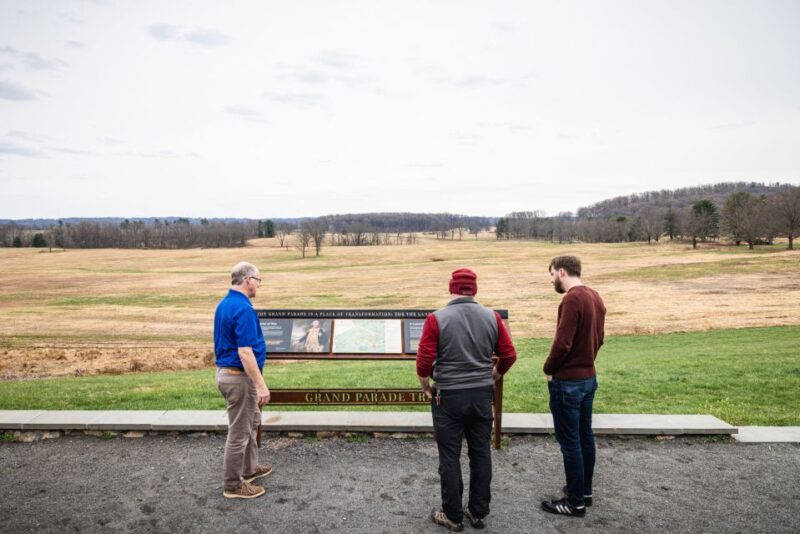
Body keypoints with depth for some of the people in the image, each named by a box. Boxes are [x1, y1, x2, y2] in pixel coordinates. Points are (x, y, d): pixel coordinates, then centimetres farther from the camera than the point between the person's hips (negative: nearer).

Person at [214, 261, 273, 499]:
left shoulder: (224, 304, 8)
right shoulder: (243, 308, -24)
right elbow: (245, 353, -27)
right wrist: (262, 385, -23)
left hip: (227, 372, 10)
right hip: (239, 377, -10)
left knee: (252, 422, 24)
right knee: (239, 432, 4)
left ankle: (250, 469, 38)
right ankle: (233, 485, 18)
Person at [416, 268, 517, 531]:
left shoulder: (437, 318, -11)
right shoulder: (492, 317, -2)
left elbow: (424, 360, -13)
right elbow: (509, 355, 2)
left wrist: (426, 387, 4)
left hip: (448, 396, -3)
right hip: (482, 394, 3)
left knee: (450, 457, 9)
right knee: (481, 453, 15)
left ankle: (453, 516, 20)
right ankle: (479, 512, 27)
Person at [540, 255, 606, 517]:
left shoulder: (572, 299, -21)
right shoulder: (594, 296, 8)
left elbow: (562, 343, -24)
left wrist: (548, 369, -9)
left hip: (568, 381, -9)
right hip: (589, 376, 9)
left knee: (569, 441, 1)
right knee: (585, 436, 18)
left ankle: (575, 502, 12)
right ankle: (584, 491, 31)